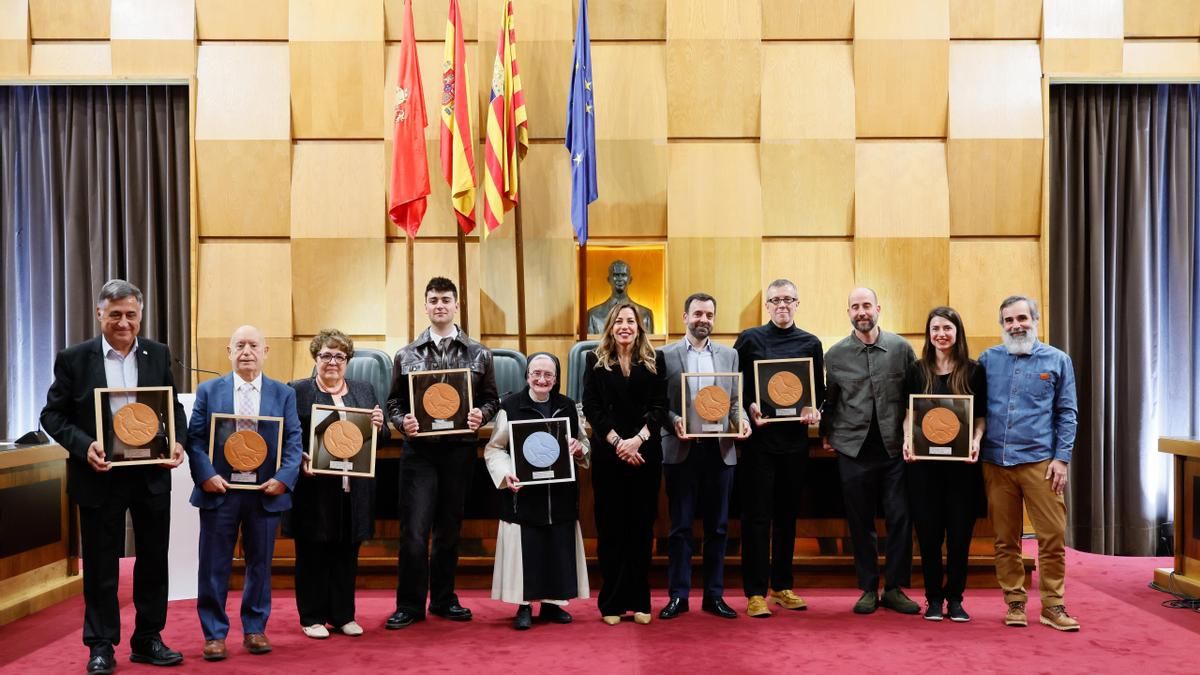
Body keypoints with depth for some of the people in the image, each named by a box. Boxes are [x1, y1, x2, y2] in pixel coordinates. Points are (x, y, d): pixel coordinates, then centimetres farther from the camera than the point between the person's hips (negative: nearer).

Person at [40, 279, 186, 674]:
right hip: (100, 476, -2)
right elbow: (52, 414, -2)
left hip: (152, 475, 3)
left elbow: (173, 406, 10)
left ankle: (148, 640, 25)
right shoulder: (74, 359, -4)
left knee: (153, 560, 11)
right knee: (101, 565, 8)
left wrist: (177, 441, -8)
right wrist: (83, 446, -18)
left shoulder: (158, 354, 4)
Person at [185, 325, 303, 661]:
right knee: (215, 566, 5)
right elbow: (195, 438, 1)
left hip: (265, 493, 1)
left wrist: (284, 478, -12)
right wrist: (205, 475, -13)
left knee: (260, 564, 10)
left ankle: (255, 629, 23)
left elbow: (293, 440, 1)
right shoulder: (208, 391, 6)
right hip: (219, 491, -1)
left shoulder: (284, 393, 6)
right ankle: (215, 633, 17)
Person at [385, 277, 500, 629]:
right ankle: (410, 605, 11)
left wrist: (482, 414, -12)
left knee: (449, 529, 11)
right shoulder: (407, 355, 5)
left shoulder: (478, 354, 6)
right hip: (419, 450, -1)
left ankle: (443, 598, 25)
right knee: (414, 531, -3)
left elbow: (492, 399, 9)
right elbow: (394, 402, 8)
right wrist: (402, 422, -12)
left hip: (459, 450, 1)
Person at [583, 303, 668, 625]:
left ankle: (640, 601, 13)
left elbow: (660, 407, 1)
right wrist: (617, 442, -12)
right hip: (607, 454, -1)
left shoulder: (652, 362, 8)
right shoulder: (595, 361, 5)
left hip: (645, 453, 1)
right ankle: (611, 602, 10)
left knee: (642, 525, 5)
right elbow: (591, 408, -2)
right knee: (610, 526, 2)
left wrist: (638, 439, -13)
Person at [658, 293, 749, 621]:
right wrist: (674, 421, -19)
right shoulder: (665, 355, 2)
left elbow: (736, 401, 9)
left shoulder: (729, 355, 11)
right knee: (680, 526, 5)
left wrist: (741, 420, -10)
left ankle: (714, 595, 19)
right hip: (681, 450, -3)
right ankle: (678, 595, 14)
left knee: (717, 525, 9)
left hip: (720, 449, 3)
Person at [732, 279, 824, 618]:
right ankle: (756, 592, 6)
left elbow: (820, 390, 11)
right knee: (757, 516, -1)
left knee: (787, 514, 12)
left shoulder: (810, 343, 9)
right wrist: (749, 408, -16)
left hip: (795, 438, 3)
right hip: (759, 437, -3)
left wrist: (813, 408, -9)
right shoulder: (749, 339, 1)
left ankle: (782, 586, 24)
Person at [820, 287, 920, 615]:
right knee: (860, 523, 7)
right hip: (854, 450, 0)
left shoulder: (900, 347, 2)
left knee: (900, 518, -1)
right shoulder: (836, 354, 3)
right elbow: (829, 400, 11)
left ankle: (894, 588, 13)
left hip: (894, 449, 0)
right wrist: (827, 433, 10)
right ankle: (868, 589, 19)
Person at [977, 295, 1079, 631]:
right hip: (995, 463, 1)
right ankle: (1015, 603, 18)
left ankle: (1052, 606, 11)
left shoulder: (1057, 360, 7)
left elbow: (1067, 414, 6)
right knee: (1005, 540, 7)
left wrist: (1061, 458, -3)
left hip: (1040, 462, -1)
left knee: (1053, 536, -2)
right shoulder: (988, 359, 9)